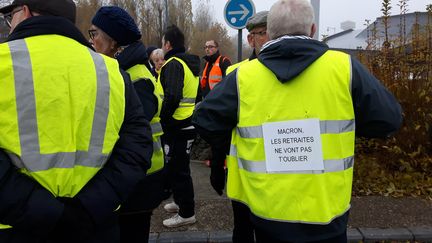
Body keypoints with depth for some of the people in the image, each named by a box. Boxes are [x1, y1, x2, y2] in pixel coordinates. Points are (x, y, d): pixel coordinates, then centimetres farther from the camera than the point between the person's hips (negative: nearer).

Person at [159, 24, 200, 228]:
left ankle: (186, 213, 11)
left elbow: (172, 97, -29)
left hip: (176, 125, -10)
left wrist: (161, 117, -16)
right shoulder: (189, 64, 15)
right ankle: (181, 201, 37)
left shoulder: (173, 64, -15)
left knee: (177, 169, 1)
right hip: (189, 124, 10)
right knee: (179, 166, 22)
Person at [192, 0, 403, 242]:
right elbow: (389, 119, -2)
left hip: (266, 213, 1)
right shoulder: (345, 67, -11)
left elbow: (205, 122, -4)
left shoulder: (242, 76, -11)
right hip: (326, 213, 0)